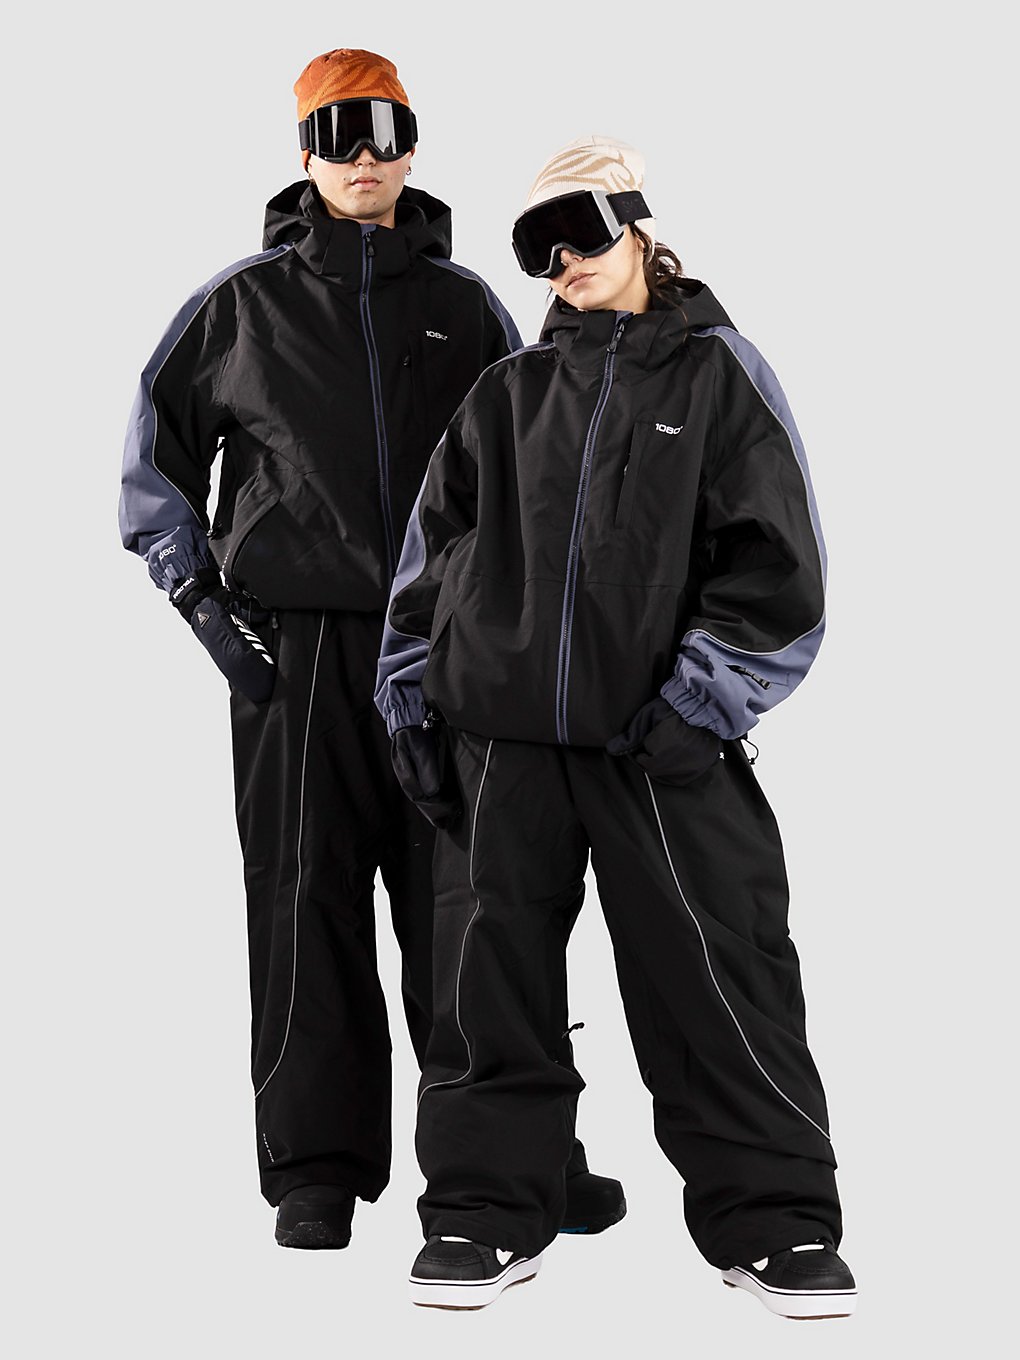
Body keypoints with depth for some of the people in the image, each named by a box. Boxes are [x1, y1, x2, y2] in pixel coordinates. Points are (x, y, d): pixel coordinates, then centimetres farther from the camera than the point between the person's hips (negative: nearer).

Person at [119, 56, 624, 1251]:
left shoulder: (465, 307, 13)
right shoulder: (241, 304, 7)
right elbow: (155, 459, 11)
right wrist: (202, 601, 1)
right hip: (294, 644, -1)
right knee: (309, 909, -1)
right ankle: (317, 1173, 5)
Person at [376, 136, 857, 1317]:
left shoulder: (716, 373, 5)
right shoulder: (505, 396, 15)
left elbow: (774, 557, -2)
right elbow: (435, 545, 19)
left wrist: (698, 697, -10)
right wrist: (413, 692, 12)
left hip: (658, 739, -3)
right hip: (502, 736, 4)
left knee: (715, 975, -3)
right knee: (490, 976, 6)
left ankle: (773, 1221, 8)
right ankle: (488, 1209, 18)